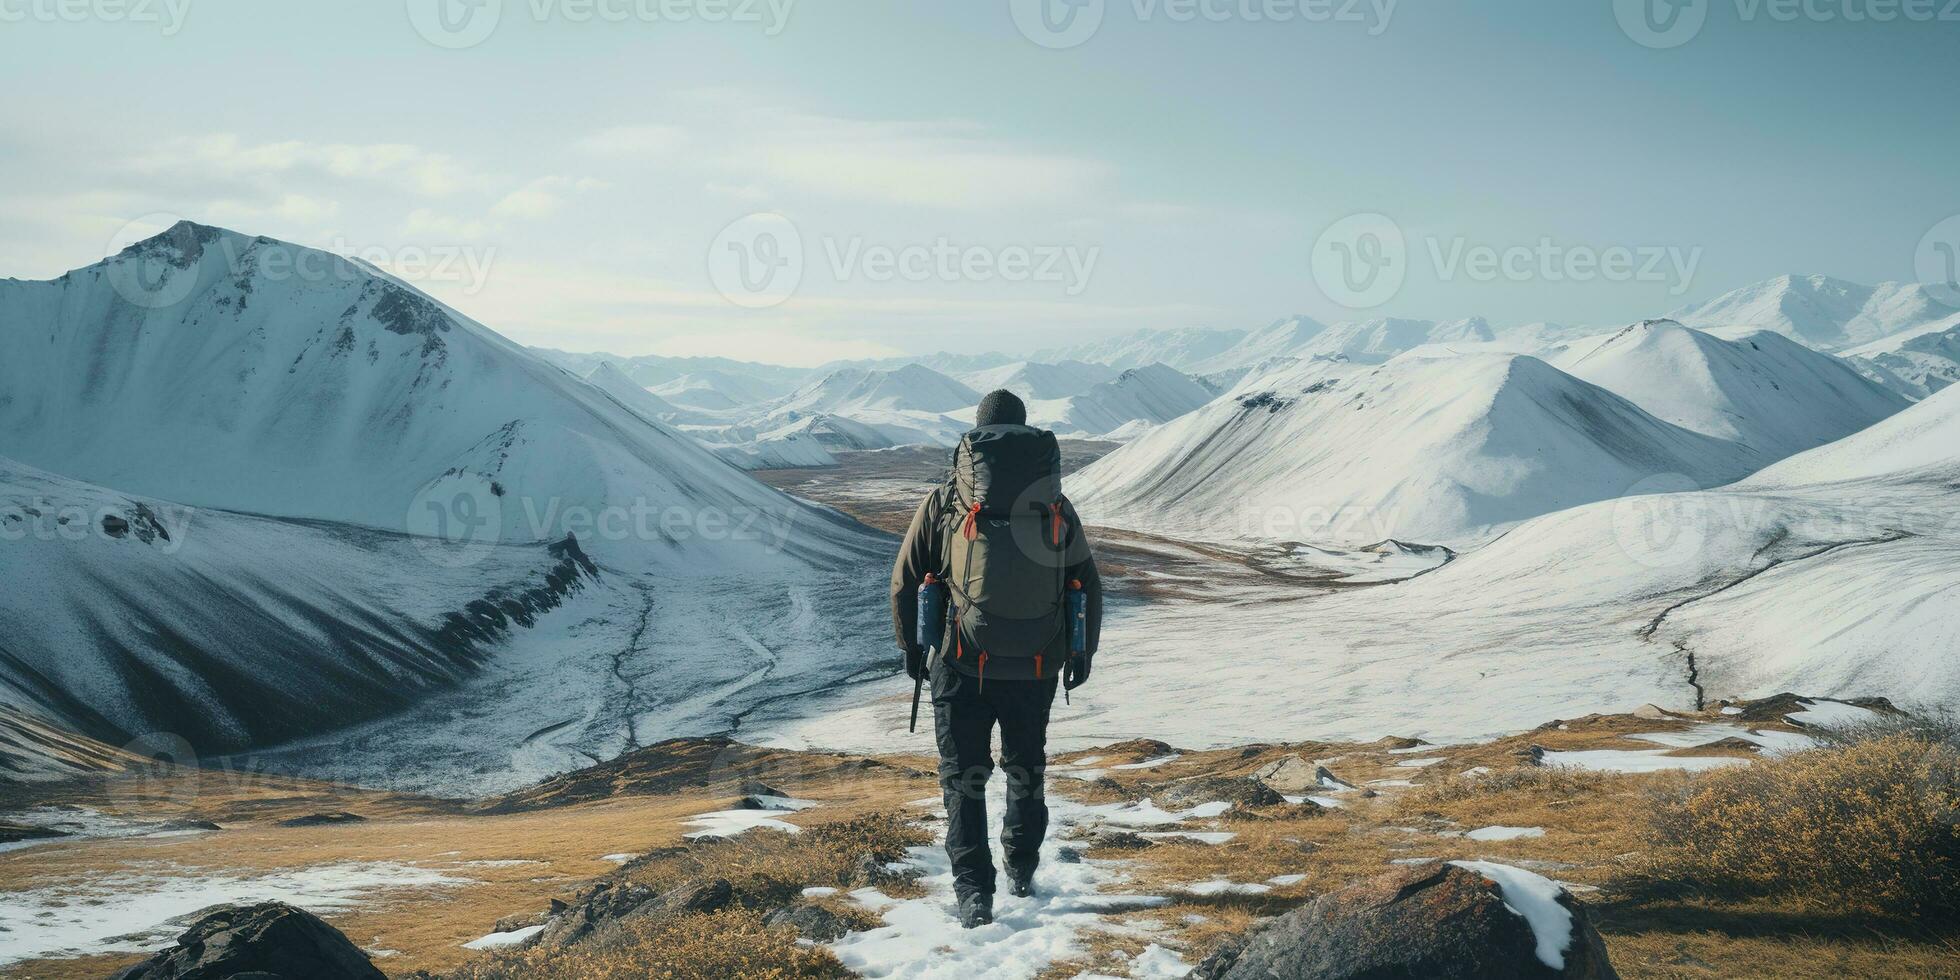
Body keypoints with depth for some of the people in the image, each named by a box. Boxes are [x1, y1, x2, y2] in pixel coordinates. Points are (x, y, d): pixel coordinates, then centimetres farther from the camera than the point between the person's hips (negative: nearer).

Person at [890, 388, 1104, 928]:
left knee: (964, 777, 10)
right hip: (1038, 668, 2)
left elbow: (905, 581, 5)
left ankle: (974, 893, 2)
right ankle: (1021, 871, 35)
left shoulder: (943, 504, 2)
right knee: (1026, 768, 23)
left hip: (963, 665, -2)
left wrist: (910, 647, 17)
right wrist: (1083, 651, 23)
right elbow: (1089, 584, 12)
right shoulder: (1058, 507, 7)